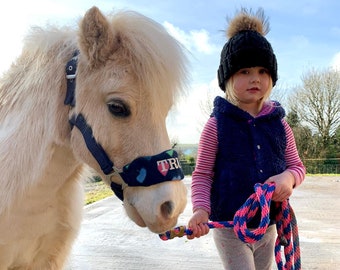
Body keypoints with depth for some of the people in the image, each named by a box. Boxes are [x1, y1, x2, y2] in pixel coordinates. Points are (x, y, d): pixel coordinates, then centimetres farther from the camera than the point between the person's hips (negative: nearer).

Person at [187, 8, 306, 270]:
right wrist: (201, 208, -25)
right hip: (229, 228, -5)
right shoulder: (216, 125, -10)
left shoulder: (279, 124, 1)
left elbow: (297, 165, 10)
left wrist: (289, 177, -14)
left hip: (268, 226, 5)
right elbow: (202, 175, -8)